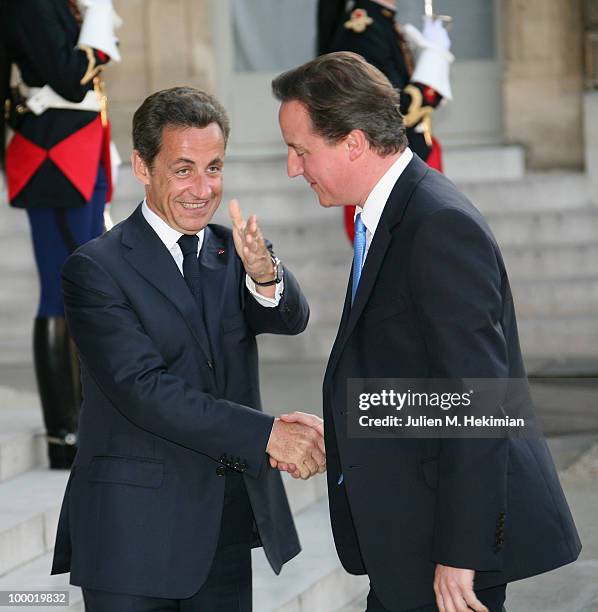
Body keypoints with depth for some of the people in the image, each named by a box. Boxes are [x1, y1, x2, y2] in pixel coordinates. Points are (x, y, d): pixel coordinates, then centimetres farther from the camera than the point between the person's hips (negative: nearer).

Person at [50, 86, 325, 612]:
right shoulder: (96, 268, -9)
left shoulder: (228, 251, 8)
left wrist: (263, 272, -31)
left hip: (229, 528, 5)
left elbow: (290, 319, -9)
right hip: (136, 529, -5)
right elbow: (142, 389, -18)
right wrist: (267, 434, -24)